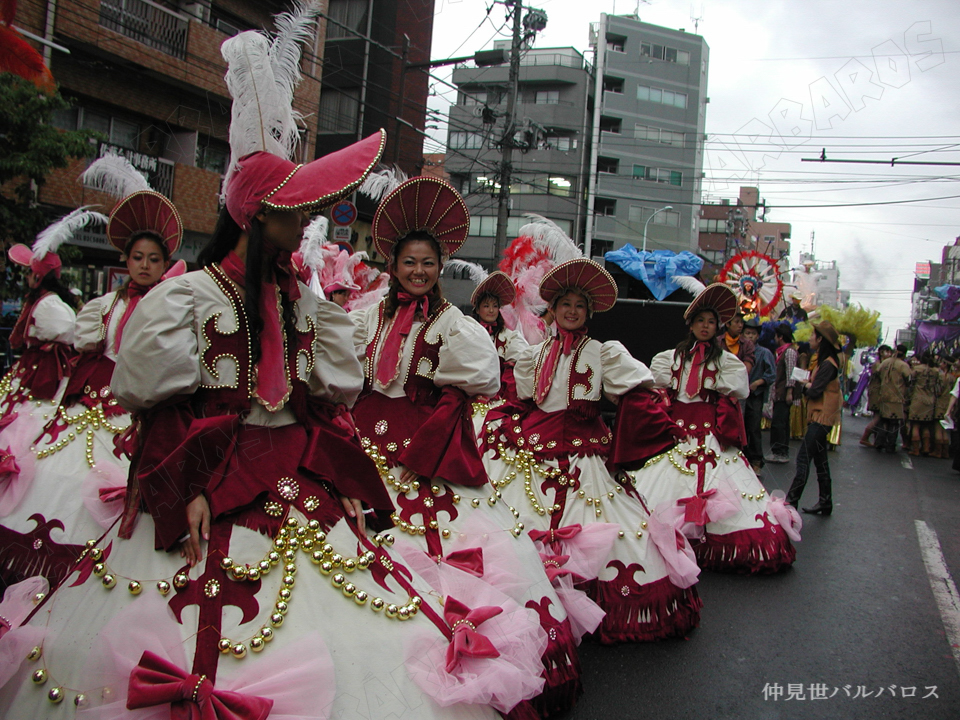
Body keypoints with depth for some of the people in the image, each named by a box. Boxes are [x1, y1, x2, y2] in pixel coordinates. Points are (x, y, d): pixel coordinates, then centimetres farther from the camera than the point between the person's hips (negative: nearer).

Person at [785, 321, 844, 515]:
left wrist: (807, 386, 0)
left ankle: (791, 501, -10)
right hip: (819, 416, 10)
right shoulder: (823, 361, 16)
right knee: (819, 459, 14)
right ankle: (825, 503, 21)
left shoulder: (827, 364, -17)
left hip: (822, 417, -10)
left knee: (803, 458, -10)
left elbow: (814, 391, -19)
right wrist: (809, 385, -5)